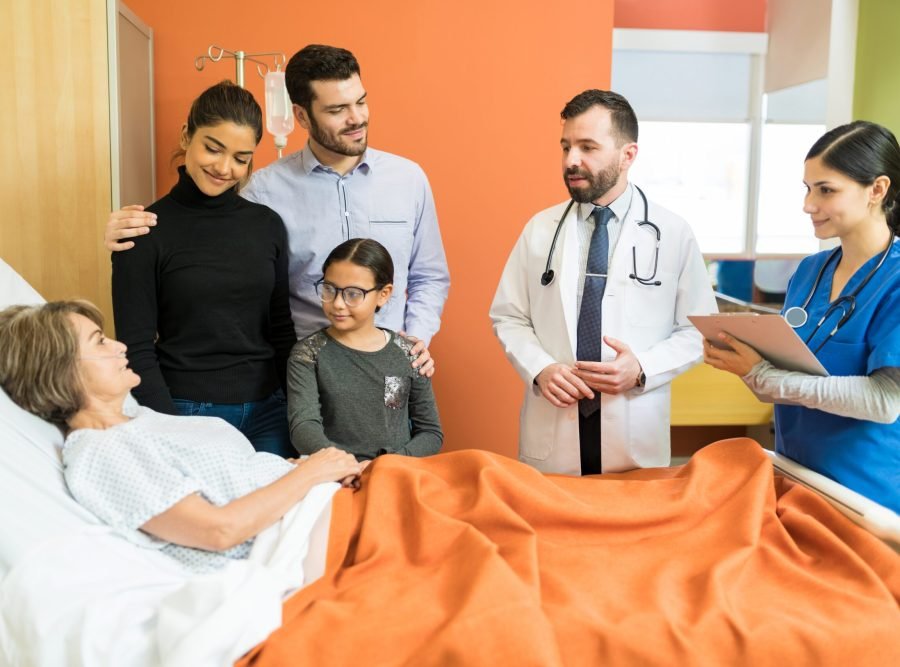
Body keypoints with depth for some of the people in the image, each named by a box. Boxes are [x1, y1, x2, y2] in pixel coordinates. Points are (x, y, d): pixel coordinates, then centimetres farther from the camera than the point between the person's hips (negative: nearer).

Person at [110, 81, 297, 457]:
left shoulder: (267, 225, 3)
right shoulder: (145, 232, -8)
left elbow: (281, 328, 9)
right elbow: (137, 349, -7)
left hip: (267, 411, 4)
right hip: (186, 412, -3)